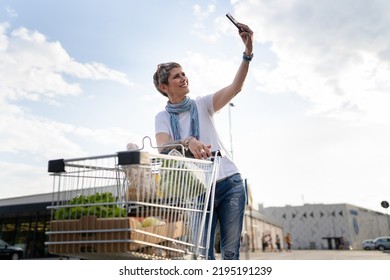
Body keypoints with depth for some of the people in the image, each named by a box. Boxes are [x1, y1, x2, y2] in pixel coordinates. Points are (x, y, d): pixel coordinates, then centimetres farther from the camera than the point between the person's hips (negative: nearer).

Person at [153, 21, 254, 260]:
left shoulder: (202, 105, 7)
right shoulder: (163, 117, 6)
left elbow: (236, 87, -7)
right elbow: (163, 146, -14)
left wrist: (248, 51, -21)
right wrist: (187, 142, -35)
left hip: (230, 182, 1)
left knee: (231, 251, 3)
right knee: (203, 252, -1)